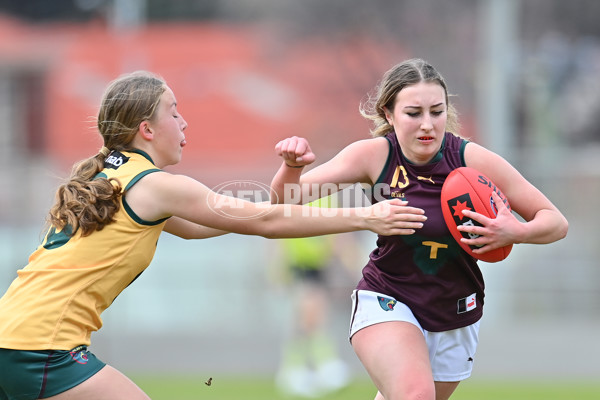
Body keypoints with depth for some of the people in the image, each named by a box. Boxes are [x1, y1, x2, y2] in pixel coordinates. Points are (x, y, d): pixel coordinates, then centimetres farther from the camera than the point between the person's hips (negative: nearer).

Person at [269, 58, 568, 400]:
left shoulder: (473, 159, -15)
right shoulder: (375, 155, -14)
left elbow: (556, 223, -9)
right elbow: (288, 198, -12)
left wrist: (516, 232, -31)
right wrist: (292, 166, -35)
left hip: (455, 316, 2)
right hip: (387, 302, -2)